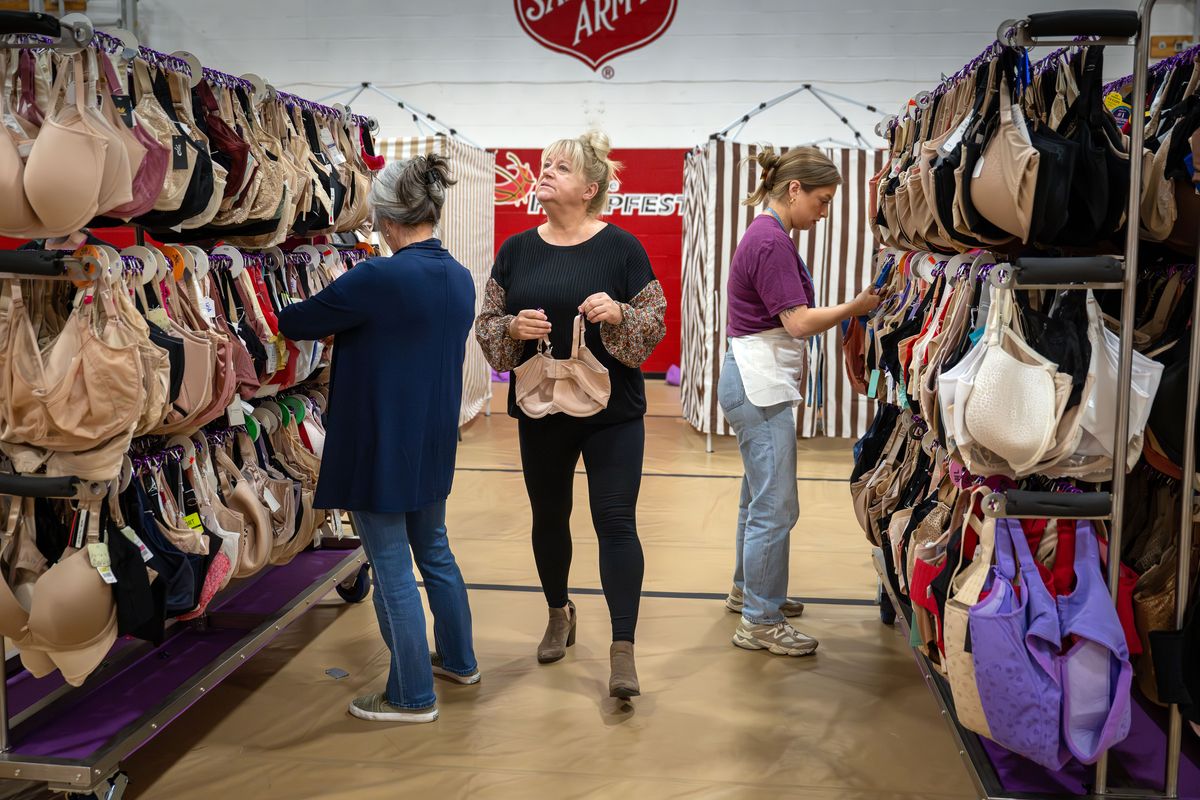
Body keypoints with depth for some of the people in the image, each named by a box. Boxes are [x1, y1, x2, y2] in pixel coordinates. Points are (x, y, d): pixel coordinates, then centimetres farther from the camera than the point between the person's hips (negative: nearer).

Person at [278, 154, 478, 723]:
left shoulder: (377, 279, -21)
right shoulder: (460, 279, 2)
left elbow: (296, 322, -11)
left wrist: (284, 320, 12)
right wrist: (345, 327, 21)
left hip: (380, 448, -8)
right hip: (435, 445, 8)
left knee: (393, 569, 4)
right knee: (434, 552, 22)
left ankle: (413, 696, 17)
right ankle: (459, 660, 38)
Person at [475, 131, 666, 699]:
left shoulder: (621, 247, -5)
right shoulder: (516, 249, 5)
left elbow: (655, 323, -3)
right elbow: (486, 325, 6)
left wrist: (619, 314, -23)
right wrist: (513, 328, -15)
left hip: (612, 412, -3)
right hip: (541, 411, 4)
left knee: (616, 521, -4)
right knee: (549, 517, 16)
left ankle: (623, 650, 3)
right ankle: (559, 614, 39)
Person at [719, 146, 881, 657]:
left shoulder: (765, 235, 15)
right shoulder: (772, 241, -17)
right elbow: (800, 322, -20)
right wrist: (857, 307, -12)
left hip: (756, 382, 11)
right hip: (759, 385, -11)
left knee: (759, 499, 21)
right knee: (776, 508, -5)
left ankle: (747, 590, 35)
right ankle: (760, 622, 5)